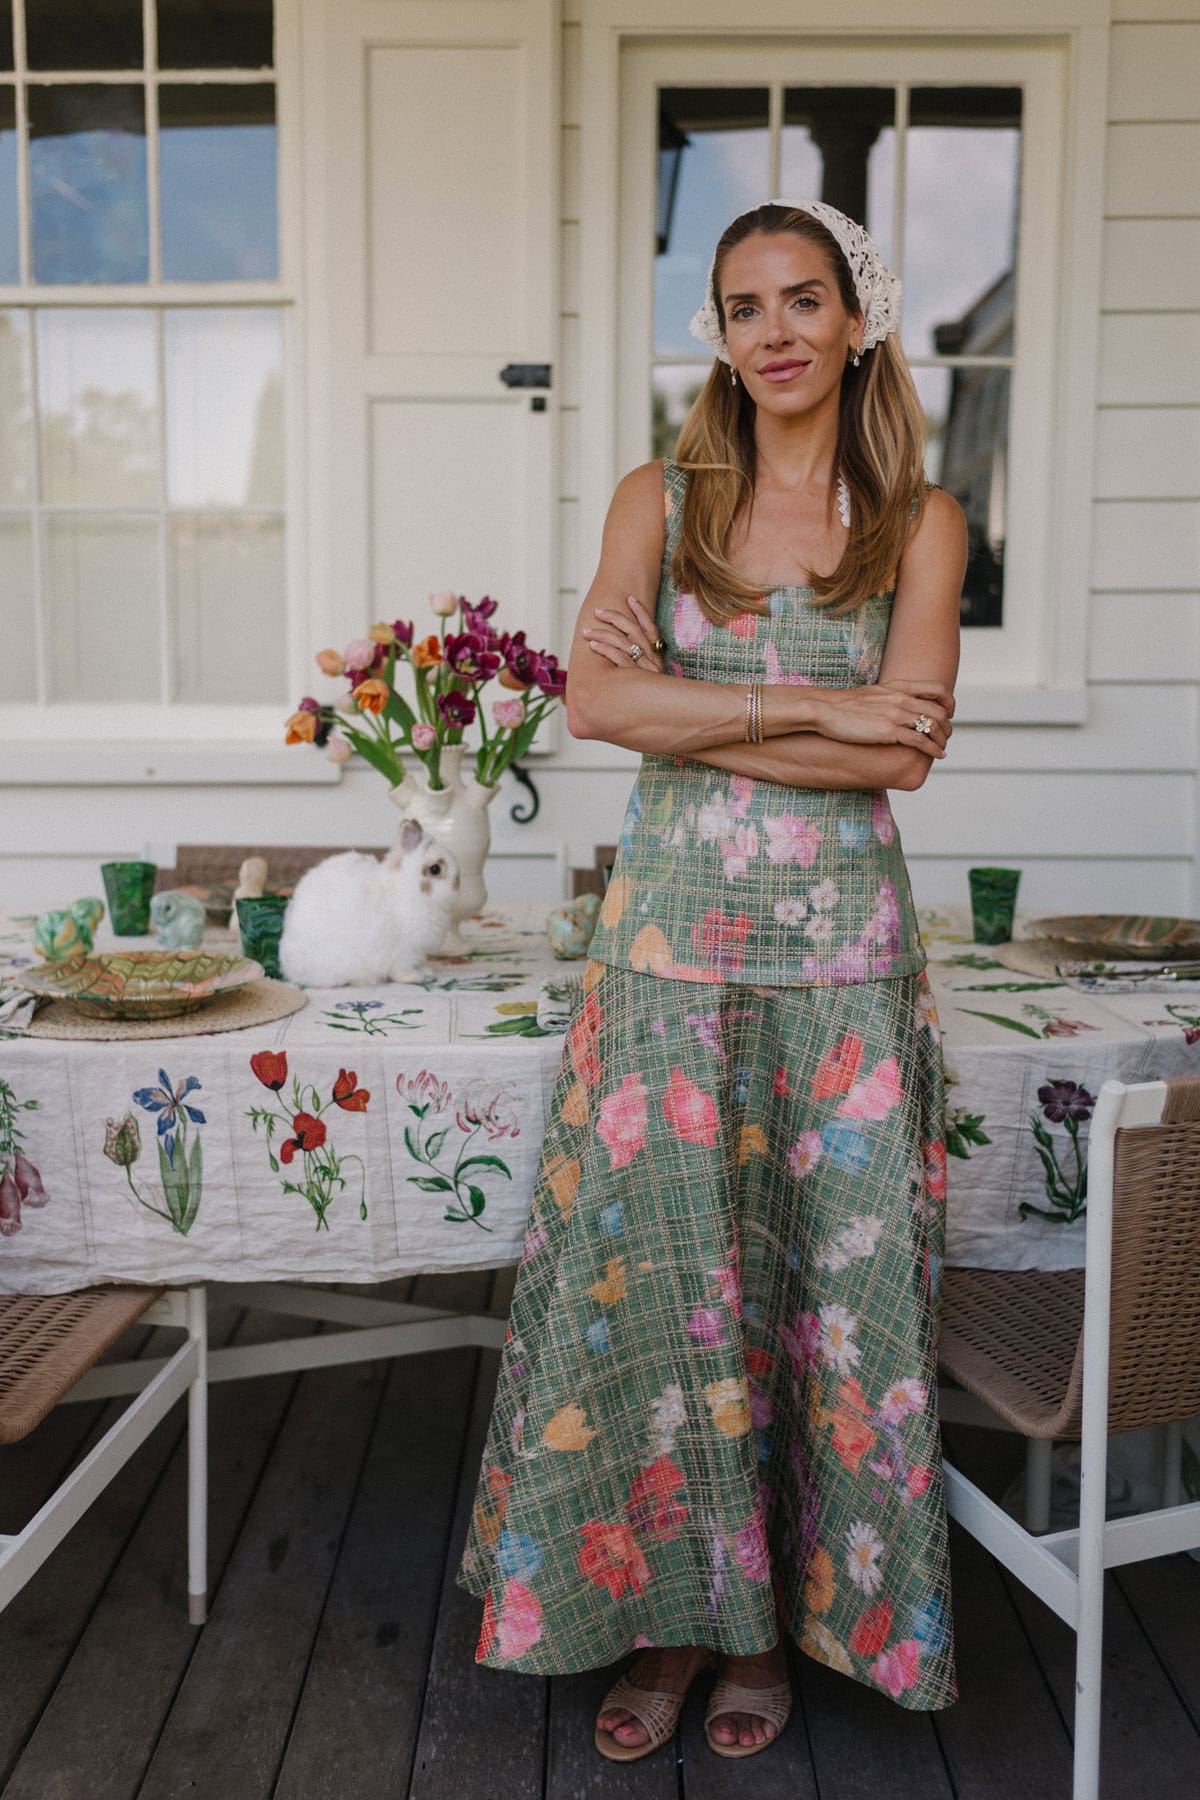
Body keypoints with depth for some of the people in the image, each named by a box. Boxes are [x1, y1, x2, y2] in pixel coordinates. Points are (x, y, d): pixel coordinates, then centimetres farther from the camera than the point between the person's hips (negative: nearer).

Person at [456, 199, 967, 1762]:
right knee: (658, 1271, 4)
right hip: (673, 940, 0)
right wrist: (814, 707, -14)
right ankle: (666, 1610, 25)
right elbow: (598, 699, -10)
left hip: (841, 950, 0)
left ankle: (777, 1615, 29)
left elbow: (907, 750, -9)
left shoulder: (920, 521, 4)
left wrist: (692, 717, -12)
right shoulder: (660, 501, 6)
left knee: (828, 1277, 7)